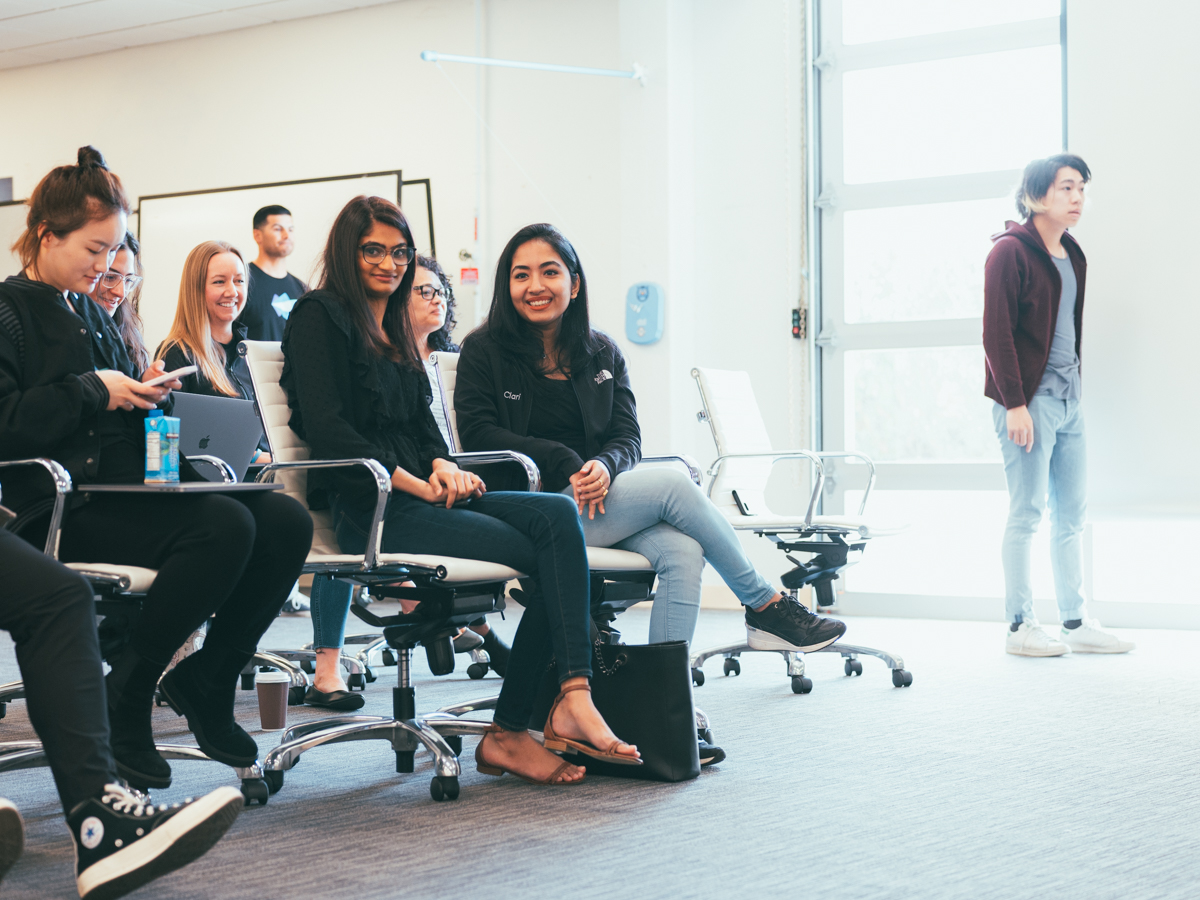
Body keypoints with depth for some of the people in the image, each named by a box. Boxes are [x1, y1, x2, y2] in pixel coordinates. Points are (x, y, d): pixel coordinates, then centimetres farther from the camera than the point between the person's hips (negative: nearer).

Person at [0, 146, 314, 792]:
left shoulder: (92, 314, 24)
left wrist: (144, 392, 6)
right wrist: (93, 392, -12)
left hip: (127, 488, 8)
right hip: (63, 505, -8)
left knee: (286, 521, -13)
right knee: (224, 527, -31)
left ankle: (204, 677, -1)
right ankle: (126, 696, -15)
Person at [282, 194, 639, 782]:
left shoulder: (395, 331, 27)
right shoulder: (319, 315, 2)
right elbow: (324, 427, -10)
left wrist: (443, 466, -3)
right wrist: (417, 484, -14)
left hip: (423, 496, 7)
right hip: (370, 508, -7)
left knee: (557, 515, -20)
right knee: (549, 560, -21)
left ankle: (572, 699, -33)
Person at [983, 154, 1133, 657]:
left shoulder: (1073, 256, 16)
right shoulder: (1010, 252, -9)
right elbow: (996, 332, -14)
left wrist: (1076, 385, 13)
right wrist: (1014, 403, -18)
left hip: (1069, 398, 8)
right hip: (1029, 400, -8)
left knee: (1072, 515, 9)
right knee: (1026, 515, -4)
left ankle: (1076, 623, 15)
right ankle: (1019, 627, 3)